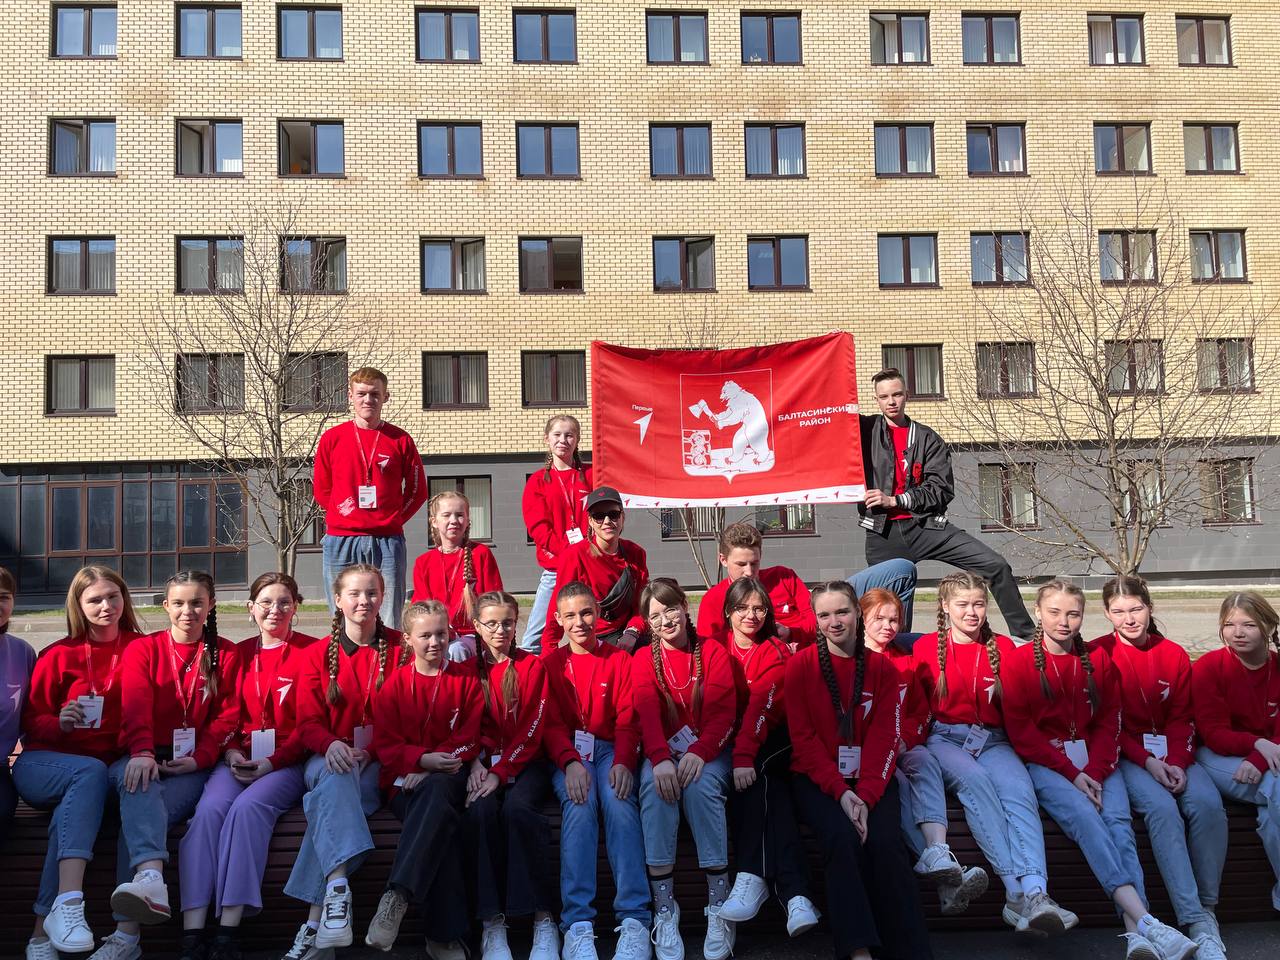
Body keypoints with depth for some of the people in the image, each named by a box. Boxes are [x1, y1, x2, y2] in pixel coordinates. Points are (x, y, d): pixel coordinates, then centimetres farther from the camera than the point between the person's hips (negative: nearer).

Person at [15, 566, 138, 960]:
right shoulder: (59, 654, 6)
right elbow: (31, 720, 9)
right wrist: (58, 723, -14)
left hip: (111, 763, 1)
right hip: (41, 764, -1)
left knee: (73, 808, -34)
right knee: (90, 772, -35)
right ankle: (68, 903, -47)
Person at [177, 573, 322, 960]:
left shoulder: (311, 651, 3)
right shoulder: (238, 654, 16)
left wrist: (274, 761, -14)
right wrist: (232, 752, -5)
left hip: (287, 763, -3)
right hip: (239, 760, 3)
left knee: (249, 806, -32)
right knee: (209, 808, -27)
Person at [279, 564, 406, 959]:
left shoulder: (399, 648, 7)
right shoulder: (316, 655, 11)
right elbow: (308, 723, 4)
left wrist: (368, 750, -14)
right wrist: (332, 745, -19)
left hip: (379, 763, -1)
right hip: (328, 757, 1)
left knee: (332, 794, -33)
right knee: (336, 778, -36)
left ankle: (315, 921, -37)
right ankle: (337, 886, -51)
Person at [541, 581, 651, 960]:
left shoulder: (619, 659, 12)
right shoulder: (549, 662, 12)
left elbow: (628, 719, 3)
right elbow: (551, 723, 2)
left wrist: (623, 762, -18)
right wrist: (570, 762, -19)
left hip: (611, 749, 0)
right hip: (568, 754, 0)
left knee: (619, 800, -32)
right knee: (579, 802, -32)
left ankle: (634, 921, -37)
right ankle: (577, 925, -39)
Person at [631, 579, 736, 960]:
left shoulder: (713, 652, 5)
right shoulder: (644, 659, 7)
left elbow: (723, 711, -7)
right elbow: (647, 713, -11)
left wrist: (699, 752, -25)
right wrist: (660, 759, -30)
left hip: (707, 752, -1)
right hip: (662, 752, 1)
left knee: (700, 786, -33)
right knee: (655, 786, -32)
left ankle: (719, 906, -25)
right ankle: (664, 909, -30)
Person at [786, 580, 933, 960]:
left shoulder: (882, 669, 5)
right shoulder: (800, 665, -1)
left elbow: (884, 739, -2)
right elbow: (804, 739, -5)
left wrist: (865, 796, -17)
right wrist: (841, 791, -17)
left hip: (871, 781, 2)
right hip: (818, 781, -1)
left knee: (885, 842, -25)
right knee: (842, 837, -29)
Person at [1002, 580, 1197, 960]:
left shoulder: (1098, 660, 13)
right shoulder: (1019, 661, 2)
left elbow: (1108, 723, 9)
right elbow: (1020, 731, -3)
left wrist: (1095, 771, -9)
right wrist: (1071, 773, -12)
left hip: (1095, 760, 3)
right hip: (1044, 761, -3)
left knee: (1119, 820, -25)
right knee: (1084, 817, -30)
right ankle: (1145, 922, -40)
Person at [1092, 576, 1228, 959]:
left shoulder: (1174, 655, 9)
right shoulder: (1097, 654, -2)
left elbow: (1181, 719, 7)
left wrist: (1177, 763, -11)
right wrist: (1146, 760, -15)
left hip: (1171, 753, 3)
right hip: (1125, 753, -3)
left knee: (1207, 803, -26)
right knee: (1162, 808, -31)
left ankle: (1208, 908, -12)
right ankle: (1196, 923, -30)